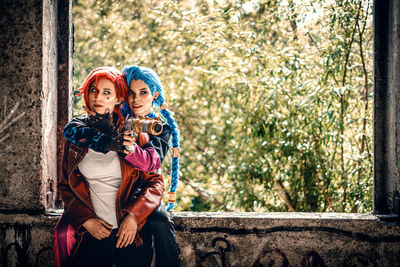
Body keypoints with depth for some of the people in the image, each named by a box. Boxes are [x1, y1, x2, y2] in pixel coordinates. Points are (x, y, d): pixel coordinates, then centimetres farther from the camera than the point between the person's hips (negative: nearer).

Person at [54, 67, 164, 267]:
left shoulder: (131, 133, -2)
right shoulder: (76, 132, 5)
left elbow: (155, 182, 0)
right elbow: (65, 186, 10)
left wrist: (133, 216, -13)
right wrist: (86, 219, -3)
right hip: (92, 236, 2)